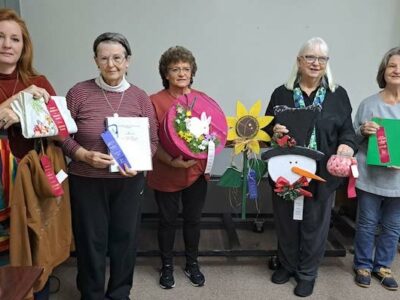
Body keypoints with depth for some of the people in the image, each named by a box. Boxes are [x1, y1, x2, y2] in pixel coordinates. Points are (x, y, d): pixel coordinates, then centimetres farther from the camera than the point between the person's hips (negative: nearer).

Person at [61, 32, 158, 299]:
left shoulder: (140, 97, 0)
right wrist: (85, 155, -18)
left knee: (125, 238, 12)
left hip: (129, 181, 2)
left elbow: (152, 140, 4)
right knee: (91, 240, 9)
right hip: (87, 181, -1)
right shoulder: (79, 92, -5)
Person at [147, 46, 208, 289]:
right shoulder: (155, 101, -8)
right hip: (166, 174, -3)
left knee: (193, 219, 16)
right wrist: (172, 161, -22)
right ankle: (167, 266, 33)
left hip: (196, 172, 3)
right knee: (168, 221, 13)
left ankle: (192, 263, 37)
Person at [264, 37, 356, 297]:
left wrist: (347, 146, -16)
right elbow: (266, 127, 6)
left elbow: (347, 130, 5)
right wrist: (273, 131, -17)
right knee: (286, 222, 15)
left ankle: (307, 273, 32)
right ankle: (287, 265, 38)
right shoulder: (282, 93, 4)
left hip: (322, 174, 0)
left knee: (314, 224, 12)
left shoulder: (338, 95, 4)